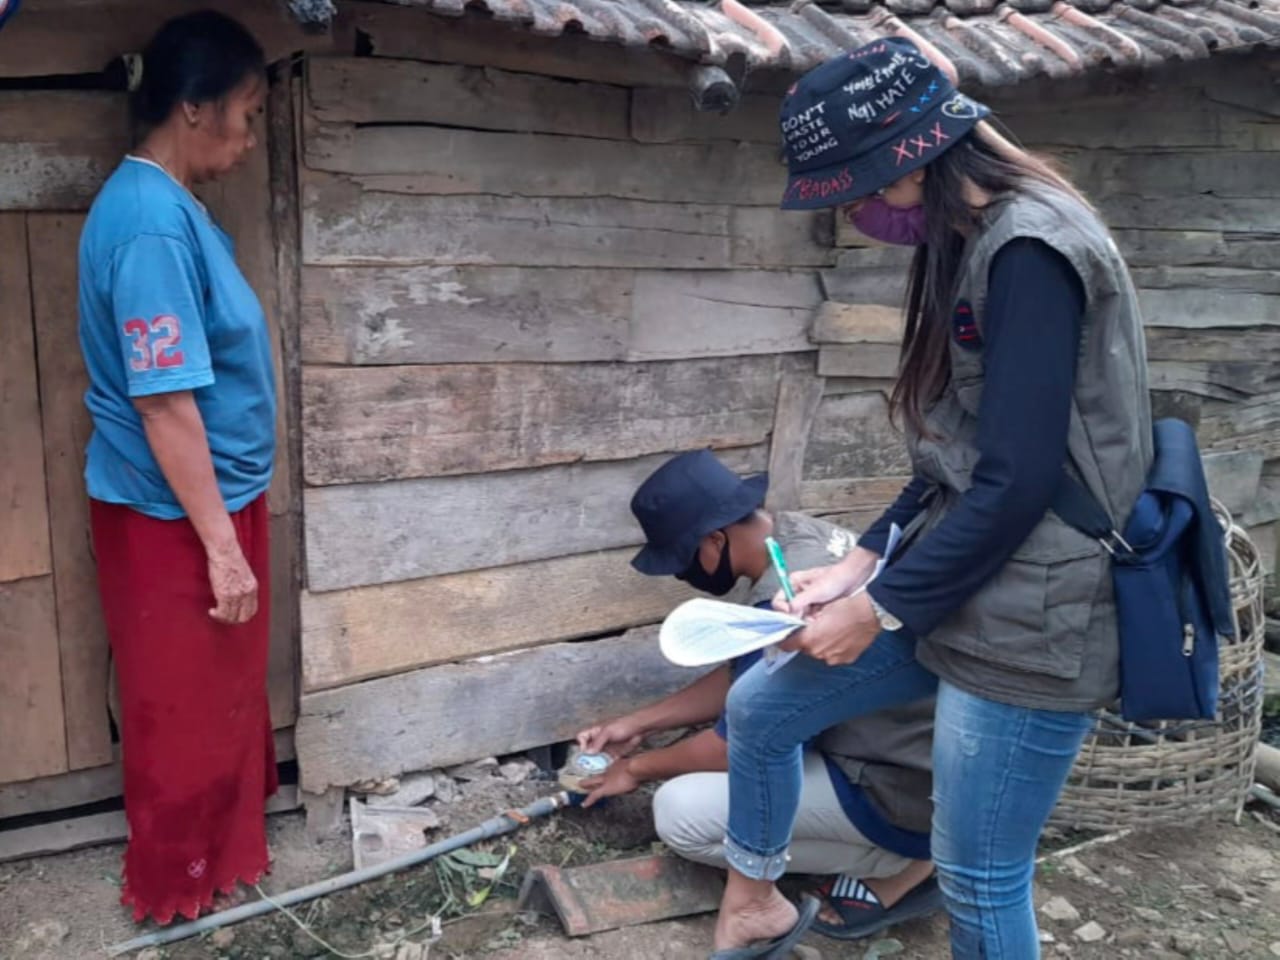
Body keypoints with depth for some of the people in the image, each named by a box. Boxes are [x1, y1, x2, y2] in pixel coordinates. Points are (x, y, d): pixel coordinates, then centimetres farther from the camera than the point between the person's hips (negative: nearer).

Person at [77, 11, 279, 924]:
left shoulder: (171, 204, 8)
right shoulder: (151, 222, -24)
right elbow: (163, 402, -26)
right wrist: (220, 545, -22)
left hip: (212, 497, 10)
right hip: (176, 516, -10)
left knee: (224, 690, 23)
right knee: (185, 703, 8)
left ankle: (222, 845, 42)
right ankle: (178, 882, 28)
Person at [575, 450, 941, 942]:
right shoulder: (796, 532, 2)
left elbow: (741, 746, -14)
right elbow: (742, 676, 14)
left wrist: (638, 767, 3)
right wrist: (639, 723, 15)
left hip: (910, 784, -9)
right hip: (922, 747, 9)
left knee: (681, 812, -14)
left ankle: (901, 866, -1)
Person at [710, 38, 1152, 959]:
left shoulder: (1029, 250, -19)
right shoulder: (974, 245, 11)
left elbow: (1016, 482, -23)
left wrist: (881, 608, -14)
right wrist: (864, 562, 7)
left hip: (1029, 622, -10)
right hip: (950, 585, 10)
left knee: (979, 885, 5)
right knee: (759, 708, 17)